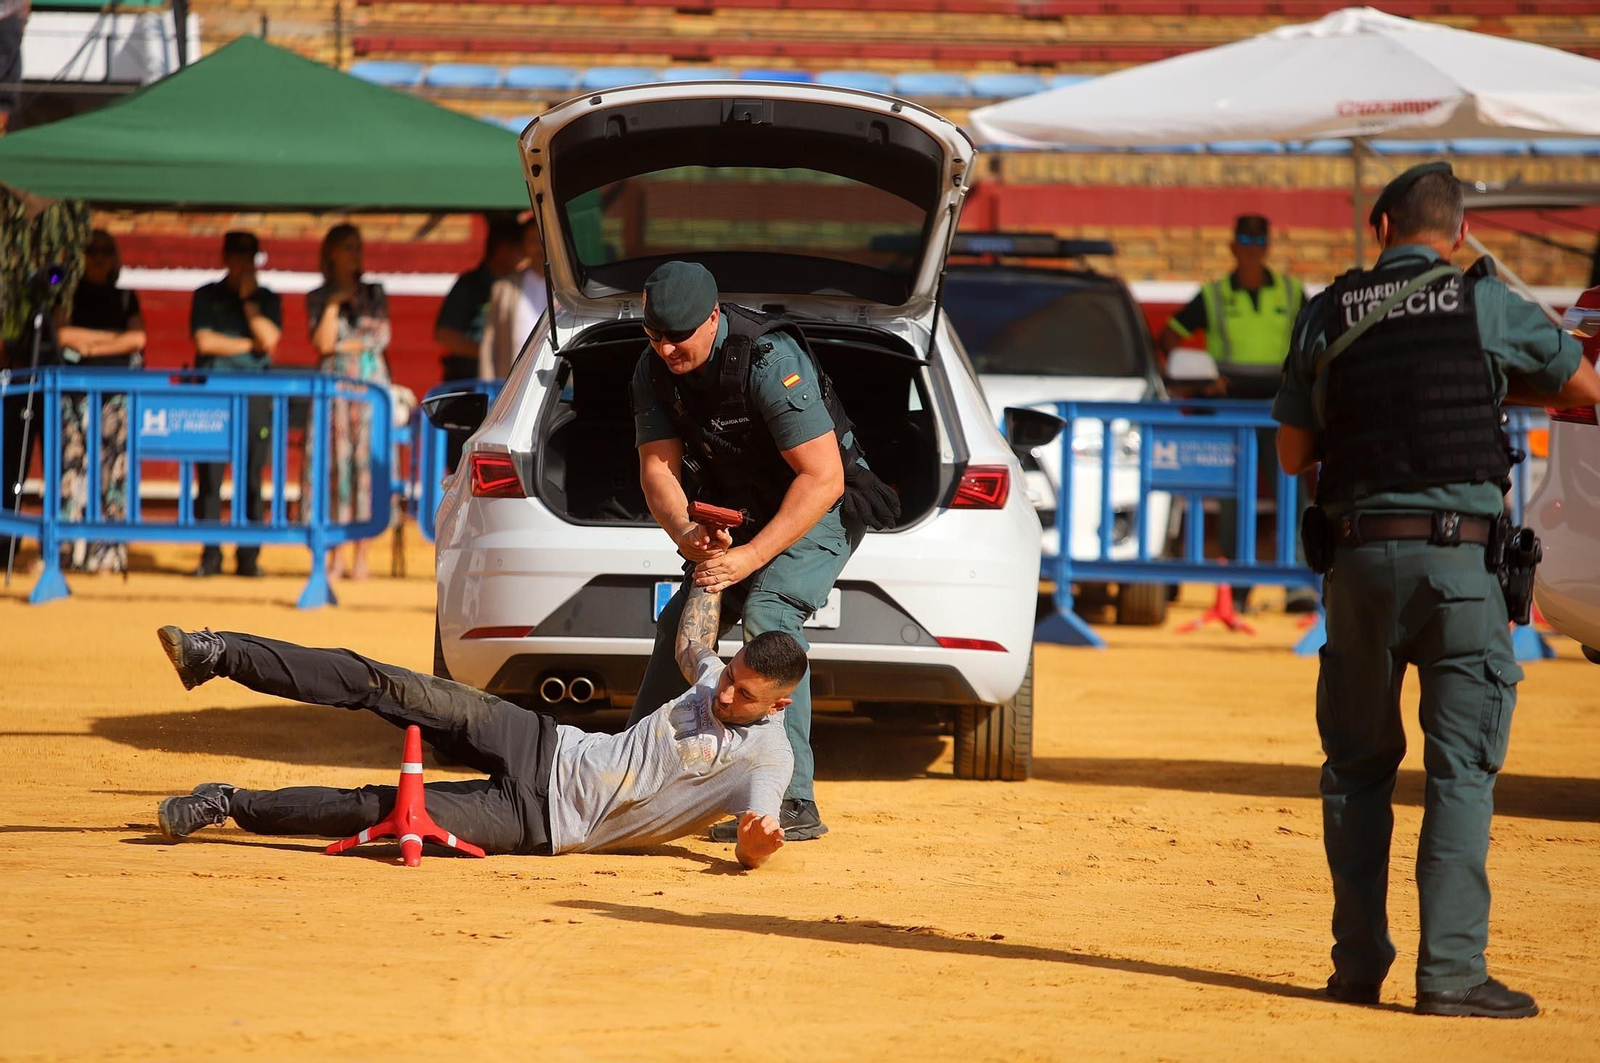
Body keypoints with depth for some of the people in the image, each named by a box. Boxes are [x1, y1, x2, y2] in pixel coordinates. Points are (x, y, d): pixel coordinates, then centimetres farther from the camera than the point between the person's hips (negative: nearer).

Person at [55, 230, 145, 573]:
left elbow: (138, 338, 2)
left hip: (118, 390, 2)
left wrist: (91, 346, -5)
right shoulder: (70, 293, 10)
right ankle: (69, 552, -11)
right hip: (76, 387, -2)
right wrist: (114, 338, -2)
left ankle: (108, 554, -4)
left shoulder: (124, 298, 16)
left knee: (113, 469, -5)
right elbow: (64, 335, -5)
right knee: (74, 465, -10)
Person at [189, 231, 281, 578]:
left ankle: (248, 555, 0)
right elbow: (204, 341, 0)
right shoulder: (207, 296, 13)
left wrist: (248, 300, -2)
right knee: (209, 476, -5)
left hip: (255, 395, 0)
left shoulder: (267, 299, 14)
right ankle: (210, 555, -1)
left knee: (251, 478, -3)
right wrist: (250, 345, 0)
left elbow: (269, 338, -2)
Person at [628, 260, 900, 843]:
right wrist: (683, 532, -32)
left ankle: (793, 801, -32)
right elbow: (657, 467, -10)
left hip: (820, 505, -7)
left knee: (768, 611, -28)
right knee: (682, 621, 4)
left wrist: (750, 557, -38)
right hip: (739, 512, 7)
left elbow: (823, 478, -33)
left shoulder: (769, 359, -32)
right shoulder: (654, 369, -11)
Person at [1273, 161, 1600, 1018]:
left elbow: (1292, 453, 11)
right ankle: (1450, 970, -7)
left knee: (1357, 766, 13)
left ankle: (1357, 964, 12)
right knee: (1460, 769, -1)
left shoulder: (1329, 314, 5)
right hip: (1459, 560, -2)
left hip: (1359, 554, 3)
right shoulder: (1483, 302, -1)